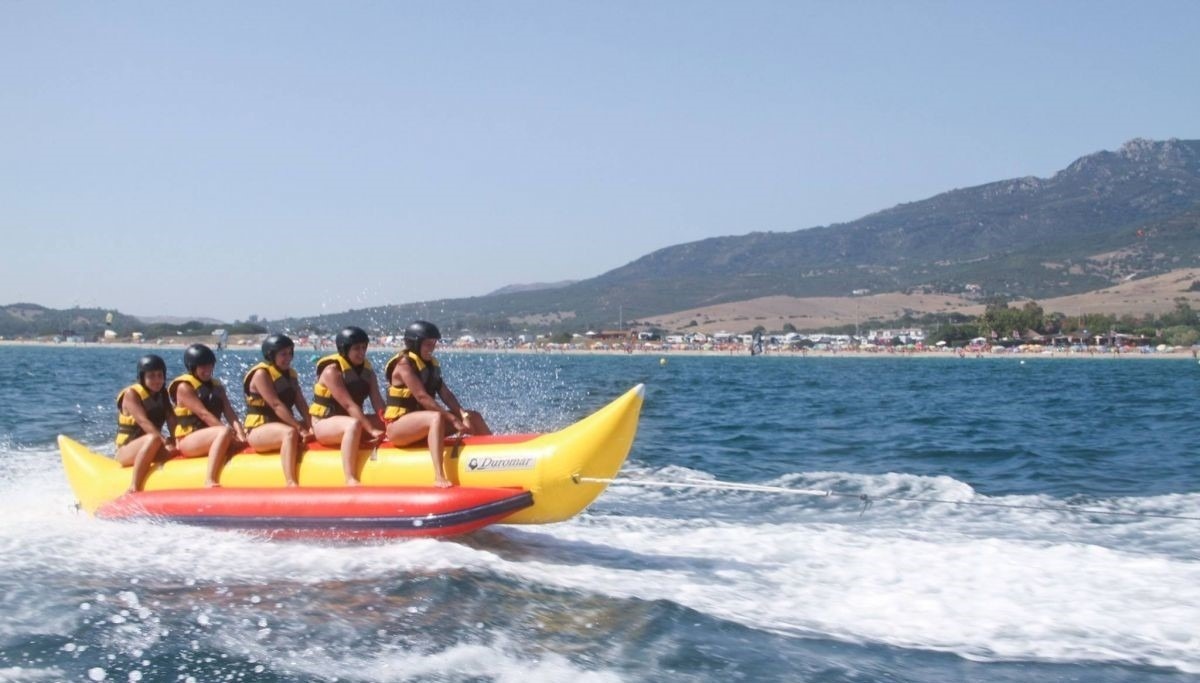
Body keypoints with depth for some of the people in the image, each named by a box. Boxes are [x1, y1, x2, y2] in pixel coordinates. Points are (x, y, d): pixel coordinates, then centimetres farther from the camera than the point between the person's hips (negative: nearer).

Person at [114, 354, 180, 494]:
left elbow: (172, 421, -4)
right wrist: (165, 441, -36)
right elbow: (143, 422, -23)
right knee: (153, 439, -36)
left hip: (150, 450, 6)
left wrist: (177, 440, -24)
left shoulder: (162, 395, 11)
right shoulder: (131, 394, -8)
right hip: (127, 452, -6)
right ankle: (134, 488, -38)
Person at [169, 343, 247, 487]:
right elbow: (203, 414, -16)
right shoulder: (184, 387, -3)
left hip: (213, 436, 7)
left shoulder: (217, 386, 18)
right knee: (225, 432, -34)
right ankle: (210, 481, -44)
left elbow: (228, 412, 3)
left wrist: (238, 430, -18)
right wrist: (230, 431, -26)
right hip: (188, 440, -7)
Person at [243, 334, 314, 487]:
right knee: (290, 433, -37)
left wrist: (310, 425, -15)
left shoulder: (290, 374, 14)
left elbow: (301, 403, 2)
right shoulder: (261, 374, -10)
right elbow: (276, 405, -20)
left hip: (282, 425, 8)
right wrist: (299, 427, -27)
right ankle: (291, 483, -48)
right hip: (258, 430, -8)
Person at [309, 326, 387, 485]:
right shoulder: (332, 371, -15)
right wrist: (371, 430, -32)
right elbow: (348, 405, -24)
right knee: (354, 424, -38)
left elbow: (377, 402, -6)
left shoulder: (367, 370, 7)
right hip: (324, 423, -7)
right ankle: (350, 480, -45)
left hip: (352, 419, 8)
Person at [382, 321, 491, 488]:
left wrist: (463, 415, -15)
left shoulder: (430, 364, 11)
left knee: (473, 417, 3)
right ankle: (439, 477, -52)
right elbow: (422, 397, -23)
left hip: (423, 423, 9)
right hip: (398, 425, -9)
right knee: (437, 418, -39)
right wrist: (453, 419, -27)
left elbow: (445, 394, 1)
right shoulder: (404, 364, -14)